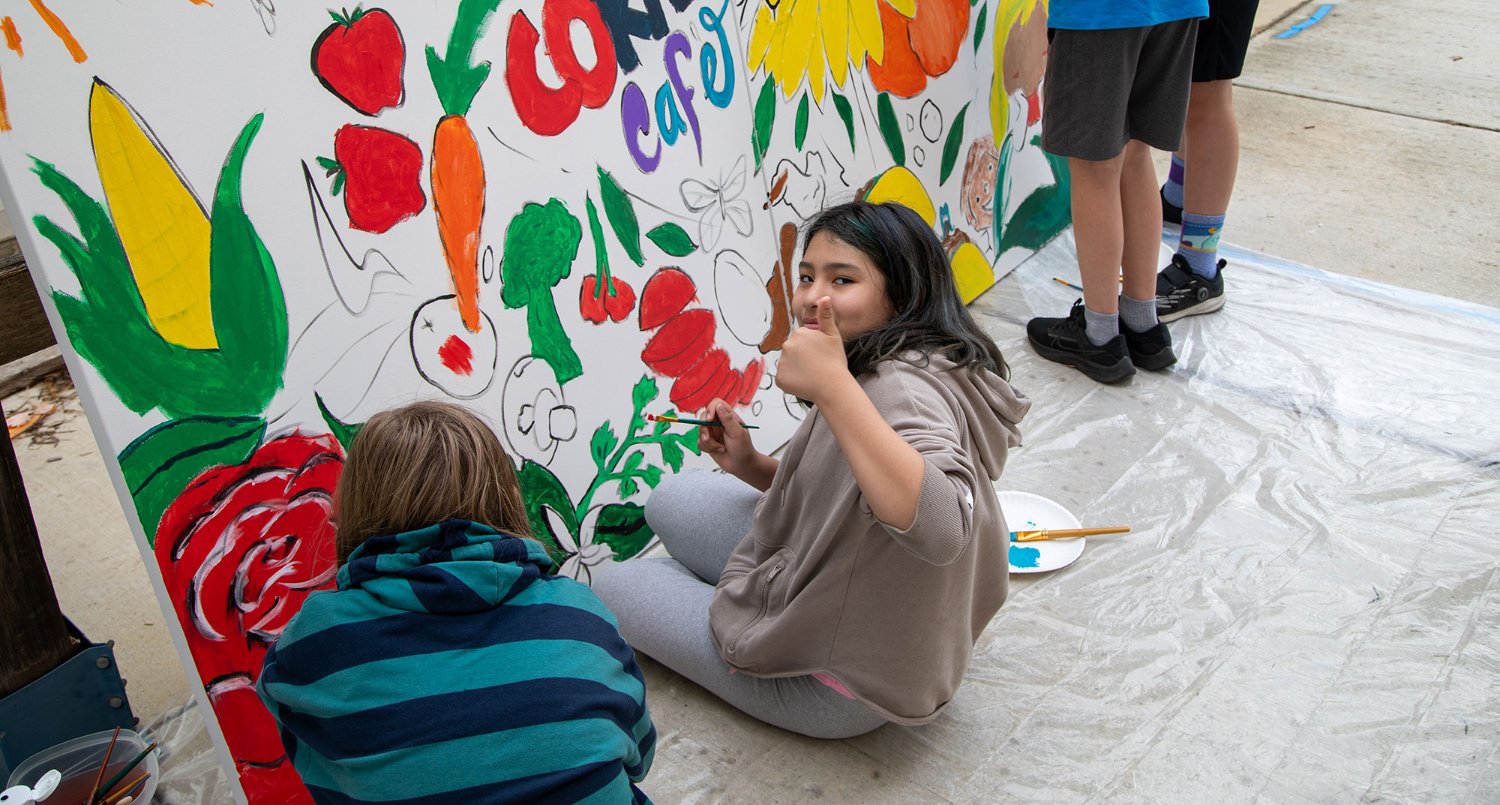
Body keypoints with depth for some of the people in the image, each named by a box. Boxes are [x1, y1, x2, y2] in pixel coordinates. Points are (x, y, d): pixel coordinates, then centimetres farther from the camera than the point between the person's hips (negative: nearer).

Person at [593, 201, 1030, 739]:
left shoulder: (905, 388, -30)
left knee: (614, 588, 9)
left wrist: (833, 387, -50)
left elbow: (939, 527, -50)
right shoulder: (883, 372, 1)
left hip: (842, 684, -9)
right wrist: (750, 466, 0)